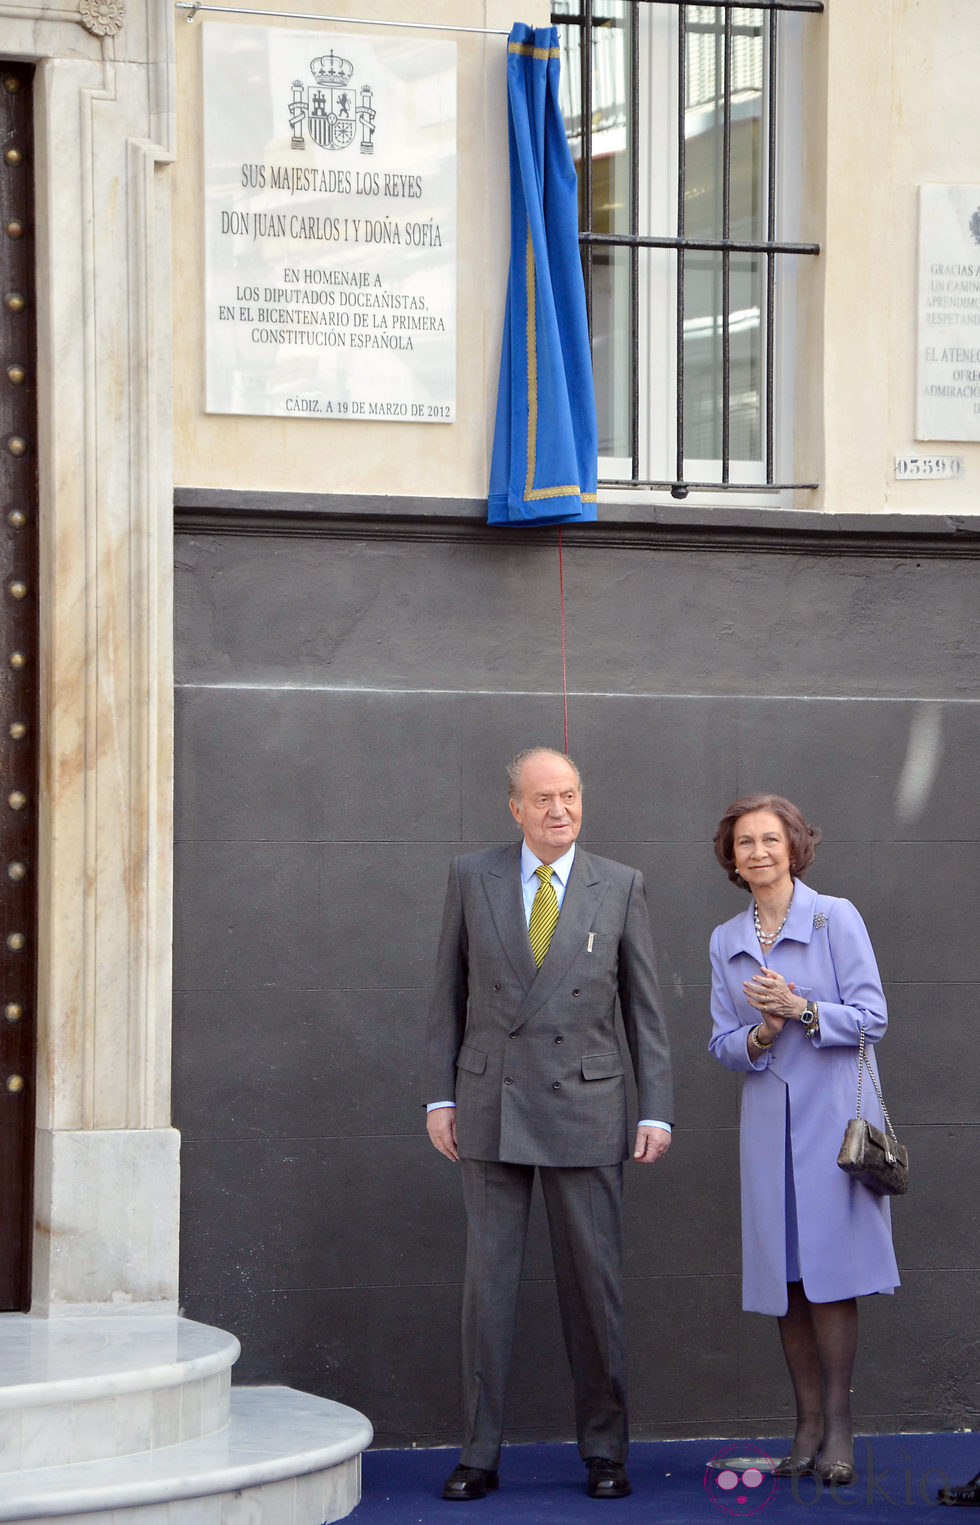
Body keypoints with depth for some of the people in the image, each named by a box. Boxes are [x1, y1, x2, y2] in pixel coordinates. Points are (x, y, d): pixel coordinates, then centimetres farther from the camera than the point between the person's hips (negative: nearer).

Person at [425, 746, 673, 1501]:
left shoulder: (621, 887, 2)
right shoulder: (473, 878, 3)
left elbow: (645, 1007, 4)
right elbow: (450, 994, 7)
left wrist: (658, 1111, -2)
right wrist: (440, 1098, 1)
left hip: (584, 1108, 0)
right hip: (491, 1109, 1)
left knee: (594, 1280, 1)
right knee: (488, 1279, 1)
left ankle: (605, 1451, 11)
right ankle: (480, 1454, 6)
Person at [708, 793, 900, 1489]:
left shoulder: (837, 918, -2)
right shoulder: (726, 942, 11)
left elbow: (872, 1016, -6)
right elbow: (726, 1046, 10)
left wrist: (800, 1008, -18)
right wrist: (762, 1033, -11)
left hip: (834, 1114, -4)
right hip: (769, 1120, 4)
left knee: (830, 1272, -7)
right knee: (786, 1277, 2)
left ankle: (839, 1427, -2)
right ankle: (808, 1425, 7)